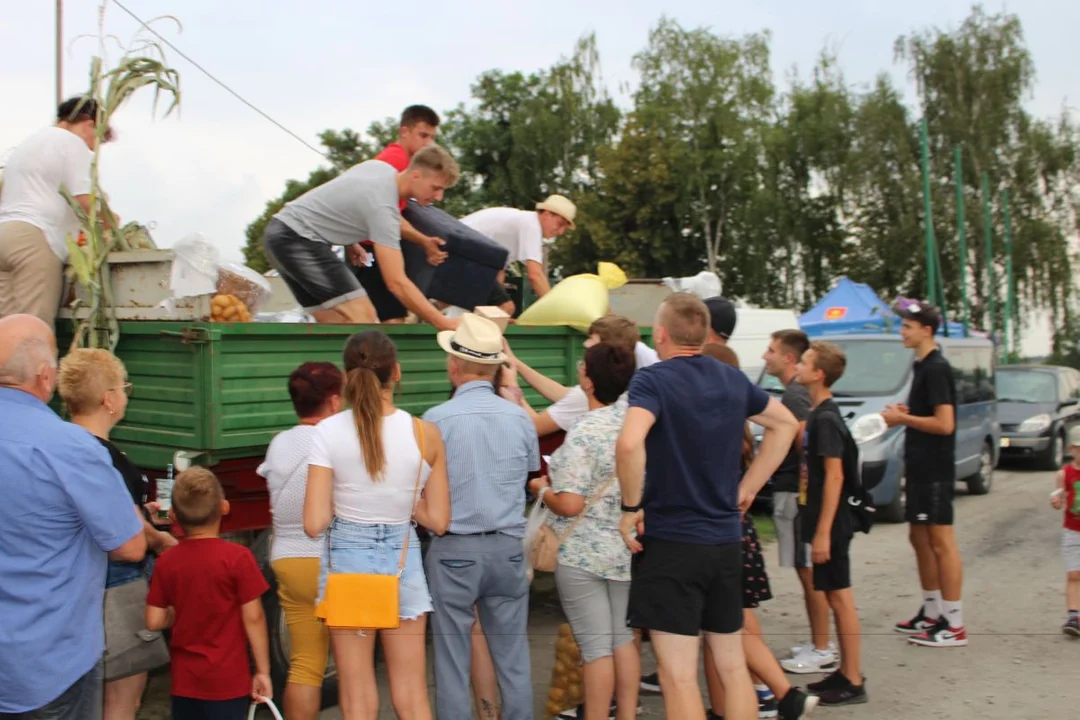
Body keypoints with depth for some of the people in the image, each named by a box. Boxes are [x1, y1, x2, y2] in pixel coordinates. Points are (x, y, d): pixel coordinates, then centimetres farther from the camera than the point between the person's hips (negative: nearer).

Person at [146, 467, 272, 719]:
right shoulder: (237, 557, -14)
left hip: (184, 680, 4)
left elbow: (154, 621, 0)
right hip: (228, 679, -4)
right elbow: (253, 618, -12)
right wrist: (263, 671, -4)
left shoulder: (165, 562, -2)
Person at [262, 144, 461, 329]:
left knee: (336, 322, 9)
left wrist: (350, 244, 19)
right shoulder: (383, 208, -23)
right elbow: (397, 283, -27)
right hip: (298, 238, -10)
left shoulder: (381, 167, 4)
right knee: (360, 317, -17)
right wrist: (443, 323, -27)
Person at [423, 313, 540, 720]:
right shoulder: (519, 417, 0)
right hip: (508, 548, 3)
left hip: (454, 549, -3)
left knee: (453, 660, 6)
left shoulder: (436, 419, -10)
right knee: (513, 656, 11)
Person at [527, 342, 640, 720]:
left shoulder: (582, 434, -21)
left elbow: (569, 505, -24)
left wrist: (541, 489, -4)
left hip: (583, 554, -7)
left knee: (596, 645, 2)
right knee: (624, 637, 15)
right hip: (627, 548, 7)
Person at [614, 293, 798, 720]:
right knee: (733, 667, 17)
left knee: (679, 677, 0)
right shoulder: (732, 379, 7)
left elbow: (629, 444, -31)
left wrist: (631, 507, -16)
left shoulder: (653, 380, -13)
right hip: (726, 540, 7)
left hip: (671, 542, -6)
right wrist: (748, 488, 19)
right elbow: (785, 424, 21)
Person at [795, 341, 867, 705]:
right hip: (824, 520, 9)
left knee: (841, 598, -2)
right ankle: (846, 672, 25)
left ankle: (853, 682, 6)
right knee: (835, 596, 15)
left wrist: (823, 531, -22)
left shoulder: (826, 419, -17)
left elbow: (835, 476, -21)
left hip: (831, 523, -9)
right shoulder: (820, 415, 11)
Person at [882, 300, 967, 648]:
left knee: (942, 542, -6)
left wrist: (903, 419, -14)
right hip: (920, 467, 10)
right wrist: (904, 413, 8)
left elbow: (944, 423, -22)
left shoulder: (936, 369, -16)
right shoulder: (923, 366, 14)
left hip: (935, 471, -10)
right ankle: (931, 614, 26)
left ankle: (954, 625, -1)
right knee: (920, 539, 16)